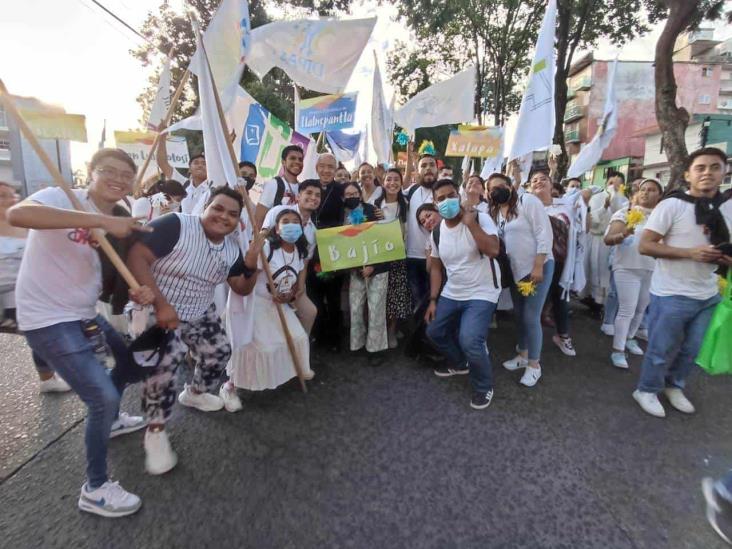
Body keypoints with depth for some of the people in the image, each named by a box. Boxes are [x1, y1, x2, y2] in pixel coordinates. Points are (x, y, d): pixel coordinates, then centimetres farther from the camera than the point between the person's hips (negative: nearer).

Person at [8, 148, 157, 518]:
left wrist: (139, 293, -18)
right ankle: (95, 489, 10)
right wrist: (101, 220, -39)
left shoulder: (115, 225, 7)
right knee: (104, 397, -12)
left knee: (129, 355, 26)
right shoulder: (62, 198, -14)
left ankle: (109, 420, 52)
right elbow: (16, 214, -37)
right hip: (48, 320, -9)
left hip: (83, 315, 9)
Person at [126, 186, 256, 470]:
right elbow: (136, 256, -30)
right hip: (156, 311, -7)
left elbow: (242, 288, 6)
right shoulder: (176, 225, -24)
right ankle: (155, 431, 4)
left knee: (219, 351, 14)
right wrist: (161, 304, -34)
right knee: (163, 363, -21)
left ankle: (194, 393, 45)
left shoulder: (233, 249, -2)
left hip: (200, 313, 7)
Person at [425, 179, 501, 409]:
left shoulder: (480, 219, -15)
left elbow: (493, 250, -30)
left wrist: (469, 222, -29)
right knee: (434, 331, 12)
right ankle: (459, 364, 41)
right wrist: (433, 300, 4)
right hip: (451, 294, 7)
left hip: (482, 293, -6)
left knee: (469, 340, -23)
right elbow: (436, 267, 9)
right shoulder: (436, 232, 1)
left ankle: (484, 386, 6)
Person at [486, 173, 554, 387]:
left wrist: (538, 267, -21)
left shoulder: (528, 201, -12)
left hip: (538, 267, -7)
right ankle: (523, 354, 34)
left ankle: (534, 364, 13)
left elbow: (544, 233, -17)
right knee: (519, 314, 16)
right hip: (515, 270, 7)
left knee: (531, 317, -4)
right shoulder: (495, 212, 7)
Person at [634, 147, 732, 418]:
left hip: (708, 295, 6)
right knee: (662, 350, 7)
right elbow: (645, 245, -16)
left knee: (692, 350, 18)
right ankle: (647, 391, 28)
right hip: (671, 295, -6)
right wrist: (690, 253, -24)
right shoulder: (672, 204, -13)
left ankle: (674, 386, 41)